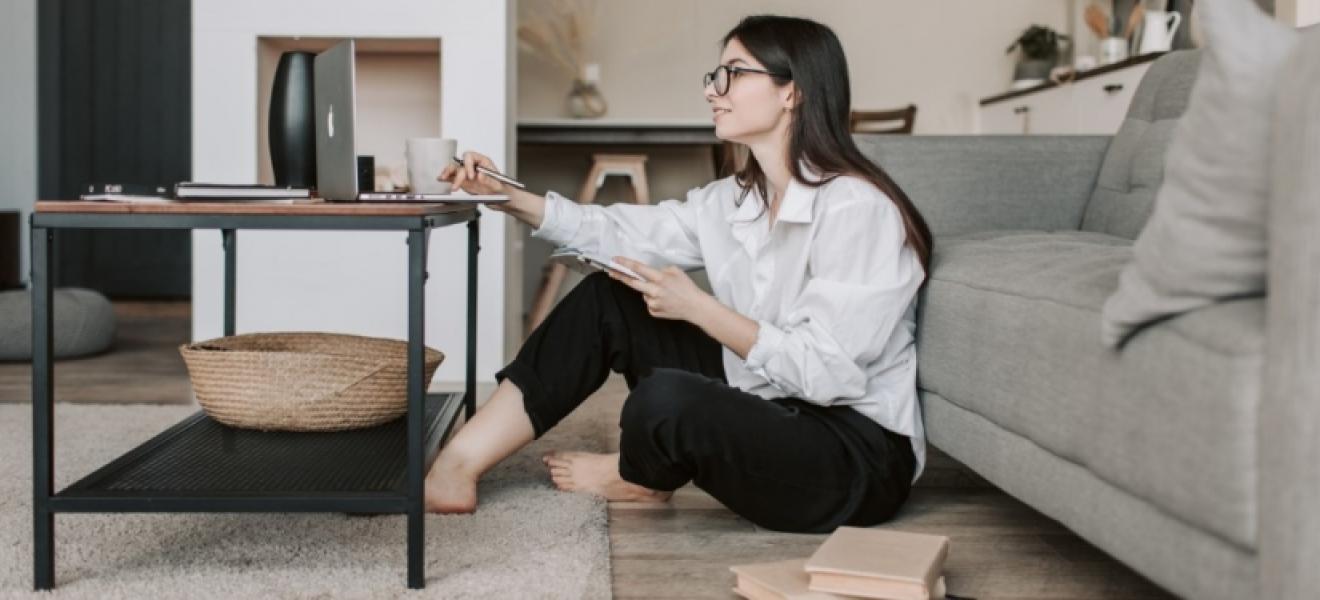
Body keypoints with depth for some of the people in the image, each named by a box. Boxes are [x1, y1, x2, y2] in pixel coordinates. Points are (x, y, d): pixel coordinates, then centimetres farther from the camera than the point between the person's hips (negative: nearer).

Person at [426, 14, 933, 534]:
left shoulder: (858, 209, -20)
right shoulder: (736, 200, 7)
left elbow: (827, 374, -24)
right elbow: (624, 233, 8)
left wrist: (696, 307, -22)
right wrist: (509, 198, -4)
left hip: (858, 460, -8)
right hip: (769, 415, 8)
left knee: (667, 398, -32)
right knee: (608, 299, 2)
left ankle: (639, 478, 6)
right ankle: (459, 466, 2)